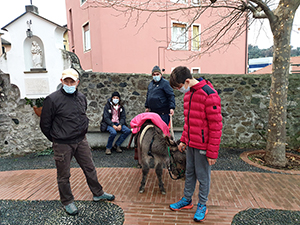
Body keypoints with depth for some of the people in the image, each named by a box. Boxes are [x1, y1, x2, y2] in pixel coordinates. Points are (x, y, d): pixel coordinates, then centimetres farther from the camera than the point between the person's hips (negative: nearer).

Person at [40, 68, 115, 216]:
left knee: (90, 168, 14)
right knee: (64, 175, 9)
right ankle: (67, 202, 30)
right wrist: (56, 139, 1)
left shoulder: (81, 98, 5)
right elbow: (45, 124, -6)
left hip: (81, 141, 5)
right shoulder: (52, 99, -13)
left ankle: (98, 193, 33)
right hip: (62, 144, -5)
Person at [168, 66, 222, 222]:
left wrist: (212, 152, -16)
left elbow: (216, 126, -19)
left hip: (203, 145, -7)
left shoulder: (209, 95, -20)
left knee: (202, 176, 9)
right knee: (189, 173, 19)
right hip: (190, 143, 8)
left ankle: (202, 205, 28)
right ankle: (187, 200, 36)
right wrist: (183, 140, 16)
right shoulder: (188, 94, 7)